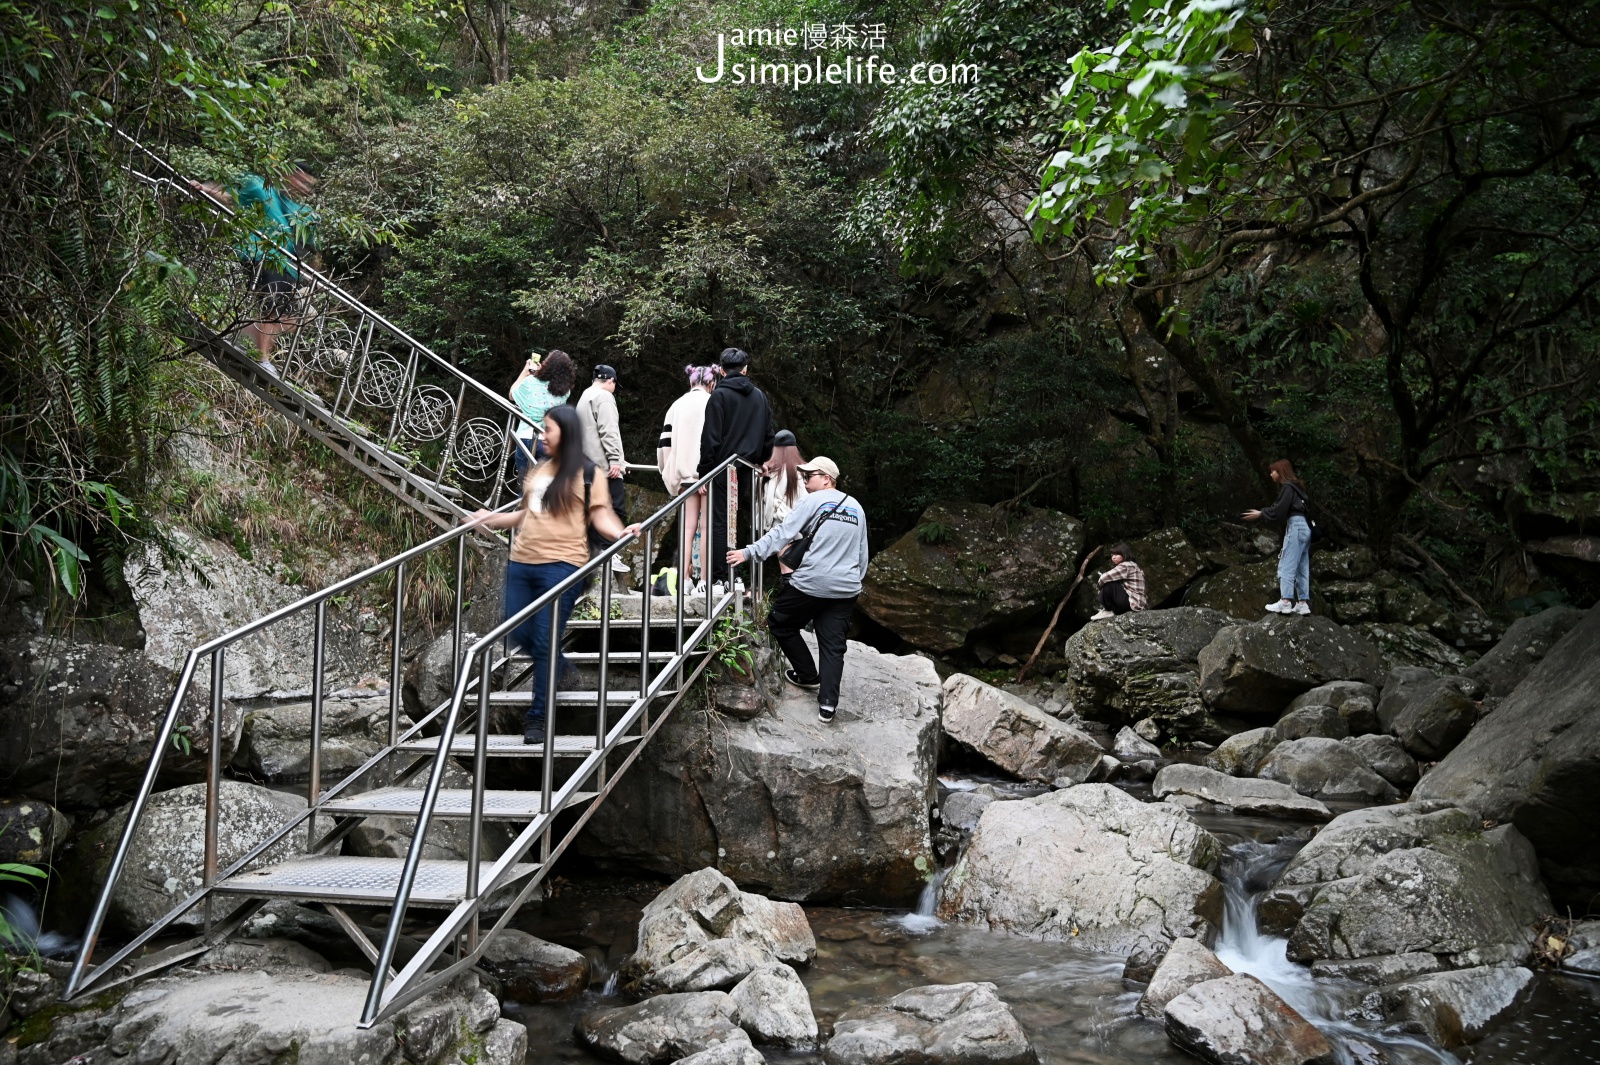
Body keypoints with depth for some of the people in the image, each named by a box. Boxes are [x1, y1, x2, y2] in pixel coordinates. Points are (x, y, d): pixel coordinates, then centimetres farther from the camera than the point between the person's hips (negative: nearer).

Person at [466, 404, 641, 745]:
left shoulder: (586, 473, 0)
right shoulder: (537, 470, 17)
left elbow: (599, 514, -5)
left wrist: (620, 532, -23)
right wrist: (491, 518, 24)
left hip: (561, 566, -6)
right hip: (521, 563, 6)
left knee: (544, 643, -4)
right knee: (518, 636, 9)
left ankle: (538, 717, 9)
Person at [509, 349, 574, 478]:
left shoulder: (530, 382, -7)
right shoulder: (565, 390, 1)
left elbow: (512, 395, 13)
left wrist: (525, 371, 17)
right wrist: (541, 372, 20)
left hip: (527, 438, -2)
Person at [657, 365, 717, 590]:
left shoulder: (677, 405, 12)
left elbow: (665, 442, 11)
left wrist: (669, 470, 19)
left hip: (684, 472, 5)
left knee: (688, 525, 6)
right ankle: (704, 579, -4)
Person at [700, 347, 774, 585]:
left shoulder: (720, 394, -7)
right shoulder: (760, 396, 10)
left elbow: (711, 437, -10)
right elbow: (768, 435, 14)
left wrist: (703, 470, -7)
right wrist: (762, 461, 22)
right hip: (748, 470, 5)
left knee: (720, 522, -3)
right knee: (744, 521, 10)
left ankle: (720, 577, -5)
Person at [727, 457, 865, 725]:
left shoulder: (812, 501, -4)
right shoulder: (856, 507, 14)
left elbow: (782, 534, -13)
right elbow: (862, 554, 18)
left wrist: (749, 552, -16)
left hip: (811, 584, -6)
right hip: (846, 589, 6)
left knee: (780, 622, 17)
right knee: (833, 645, 7)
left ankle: (808, 675, 26)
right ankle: (828, 703, -1)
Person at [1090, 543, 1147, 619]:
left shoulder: (1126, 566, -12)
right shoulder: (1130, 565, 19)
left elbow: (1104, 578, -19)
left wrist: (1101, 584, 2)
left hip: (1132, 603, -10)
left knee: (1108, 584, -15)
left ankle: (1107, 611, -2)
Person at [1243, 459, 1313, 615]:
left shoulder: (1287, 487, -7)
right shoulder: (1295, 486, 22)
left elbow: (1278, 510, -14)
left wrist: (1260, 514, -4)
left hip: (1295, 526, -10)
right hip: (1304, 527, 10)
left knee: (1286, 565, -13)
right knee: (1301, 568, 7)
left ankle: (1286, 601, -21)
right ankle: (1303, 603, 4)